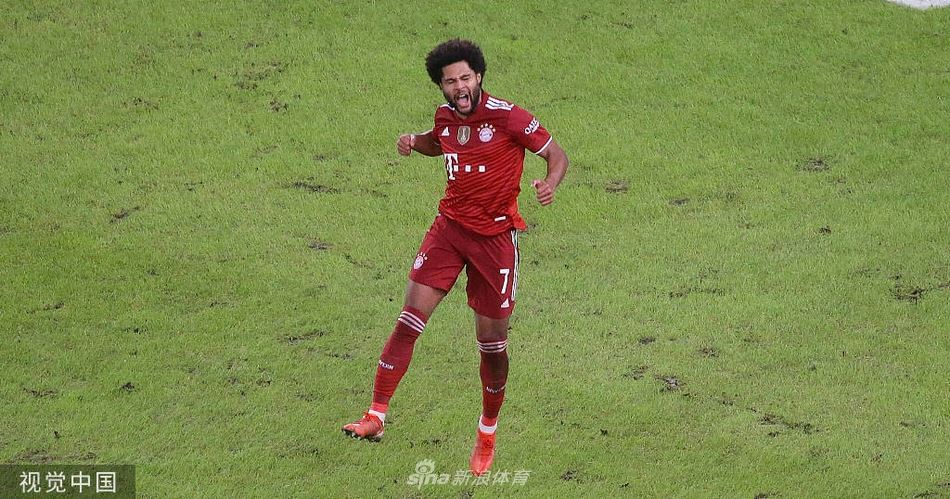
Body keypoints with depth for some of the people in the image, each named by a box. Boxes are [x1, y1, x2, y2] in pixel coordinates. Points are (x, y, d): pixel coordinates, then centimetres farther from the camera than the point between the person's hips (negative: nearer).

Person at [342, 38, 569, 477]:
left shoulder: (508, 117, -13)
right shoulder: (445, 116, 3)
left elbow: (555, 153, -5)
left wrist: (550, 183, -27)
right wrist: (415, 142, 4)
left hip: (495, 236, -4)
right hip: (449, 227, 4)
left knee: (492, 341, 4)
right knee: (410, 319, -9)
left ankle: (487, 432, 25)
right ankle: (376, 416, -5)